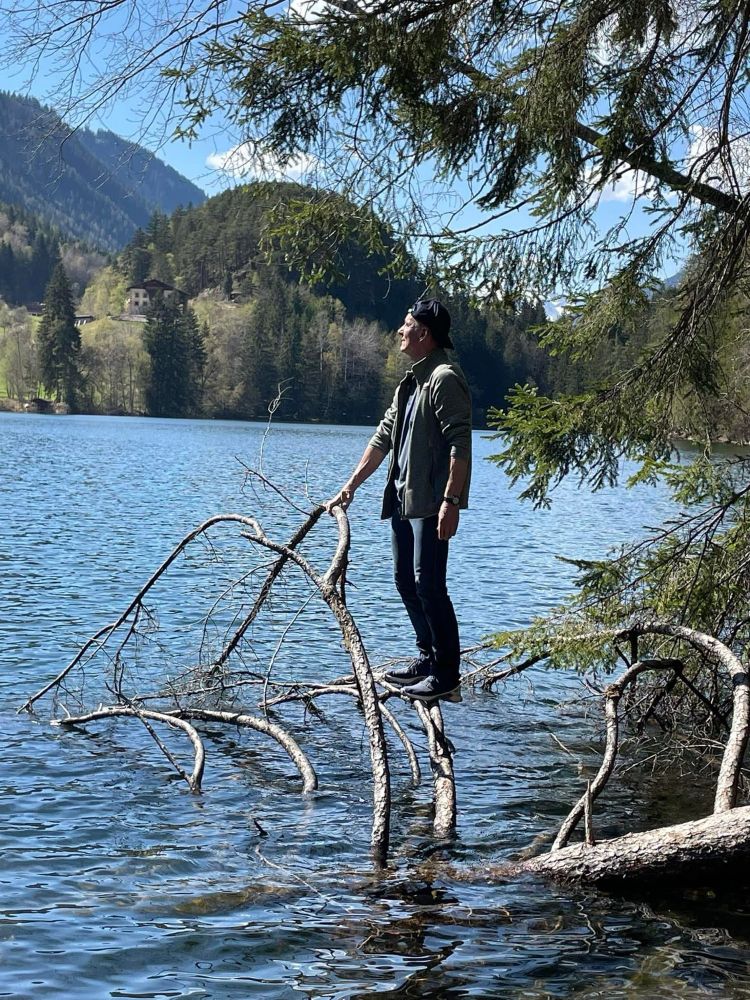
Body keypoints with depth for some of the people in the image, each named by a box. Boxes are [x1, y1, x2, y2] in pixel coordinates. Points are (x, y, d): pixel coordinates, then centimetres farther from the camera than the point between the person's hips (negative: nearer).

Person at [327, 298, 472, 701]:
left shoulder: (445, 378, -12)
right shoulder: (411, 381, 18)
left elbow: (460, 444, -20)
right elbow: (383, 437, 21)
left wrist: (451, 501, -26)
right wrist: (351, 485, 18)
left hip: (431, 502, -10)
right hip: (403, 499, 10)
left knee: (428, 584, -9)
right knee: (406, 581, 15)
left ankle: (447, 674, -2)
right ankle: (427, 657, 27)